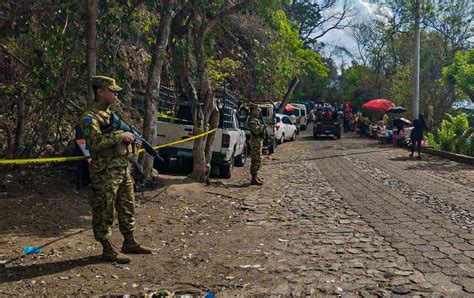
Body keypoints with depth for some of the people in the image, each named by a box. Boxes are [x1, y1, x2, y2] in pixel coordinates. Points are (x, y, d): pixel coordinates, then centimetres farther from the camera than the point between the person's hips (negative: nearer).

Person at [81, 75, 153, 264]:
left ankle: (129, 243, 29)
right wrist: (120, 136, -21)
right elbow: (95, 142, -26)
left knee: (128, 208, 16)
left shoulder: (111, 113, 17)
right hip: (105, 172, -9)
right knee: (104, 213, 2)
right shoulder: (90, 116, -13)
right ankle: (108, 250, 13)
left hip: (123, 168, 9)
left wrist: (131, 140, 11)